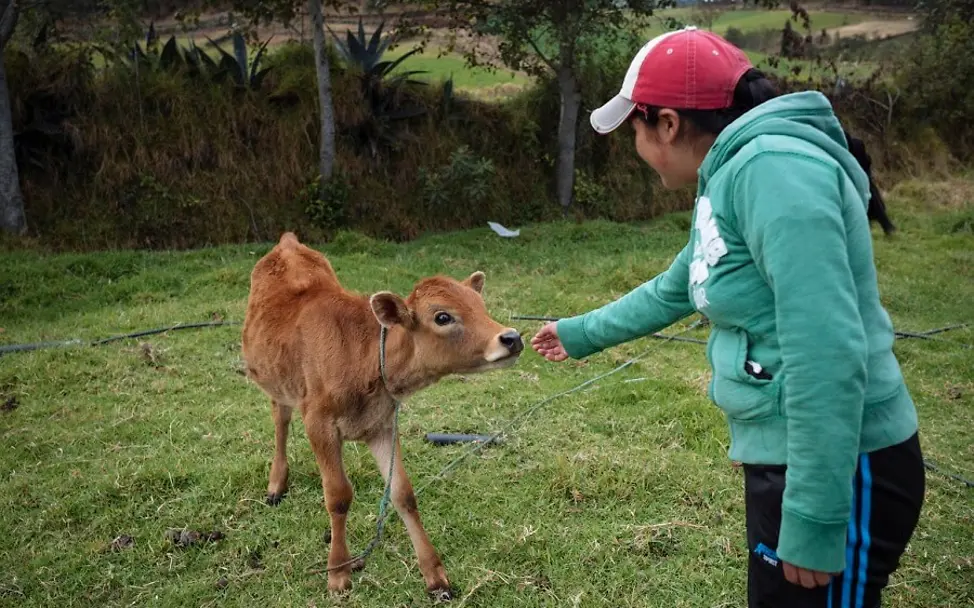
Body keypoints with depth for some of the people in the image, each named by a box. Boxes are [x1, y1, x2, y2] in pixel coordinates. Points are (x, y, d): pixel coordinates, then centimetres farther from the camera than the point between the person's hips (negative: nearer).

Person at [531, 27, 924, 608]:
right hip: (788, 456, 10)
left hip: (834, 470, -9)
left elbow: (828, 355, -29)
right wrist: (582, 333, 38)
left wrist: (814, 520, -27)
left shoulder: (771, 168, -21)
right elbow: (672, 291, 26)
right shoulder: (729, 178, 10)